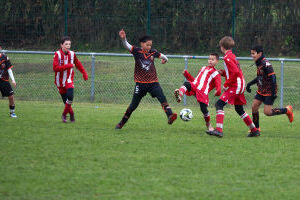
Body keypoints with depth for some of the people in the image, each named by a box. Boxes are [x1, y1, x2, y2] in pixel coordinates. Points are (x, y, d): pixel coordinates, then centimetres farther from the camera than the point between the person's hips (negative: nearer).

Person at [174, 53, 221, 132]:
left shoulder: (216, 74, 13)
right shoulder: (203, 68, 32)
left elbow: (218, 86, -1)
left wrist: (218, 91, -23)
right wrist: (186, 74, 22)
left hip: (203, 91, -4)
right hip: (194, 86, 4)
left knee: (203, 108, -12)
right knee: (187, 84, -30)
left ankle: (208, 125, 11)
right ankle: (179, 95, -57)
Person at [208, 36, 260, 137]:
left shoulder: (227, 58, -13)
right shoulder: (232, 56, 16)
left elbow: (235, 72, -23)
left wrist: (226, 84, -17)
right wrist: (223, 73, 10)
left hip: (235, 86, -10)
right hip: (240, 85, 10)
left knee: (219, 104, -15)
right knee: (239, 109, 19)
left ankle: (218, 129, -25)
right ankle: (254, 130, 24)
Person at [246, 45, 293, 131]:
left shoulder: (266, 64, -22)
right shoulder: (259, 64, 7)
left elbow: (273, 77, -24)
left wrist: (274, 92, -26)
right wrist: (249, 84, 17)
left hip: (269, 91, -9)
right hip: (261, 91, 9)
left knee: (267, 112, -8)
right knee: (254, 106, 4)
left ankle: (287, 110, 10)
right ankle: (256, 128, 18)